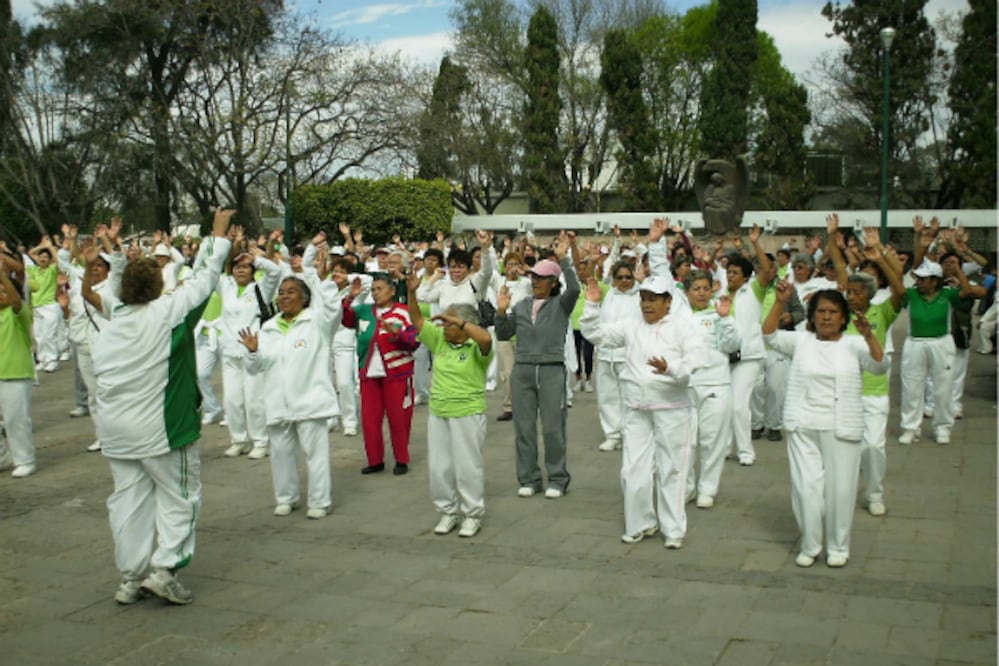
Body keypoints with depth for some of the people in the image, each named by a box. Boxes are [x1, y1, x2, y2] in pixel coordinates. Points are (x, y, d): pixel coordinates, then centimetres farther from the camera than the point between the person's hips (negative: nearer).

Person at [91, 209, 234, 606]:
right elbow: (204, 280, -3)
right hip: (160, 427, -6)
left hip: (114, 428, 6)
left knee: (129, 499, 12)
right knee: (179, 497, 7)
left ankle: (130, 579, 18)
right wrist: (219, 234, 7)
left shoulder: (108, 328, 7)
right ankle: (164, 569, 0)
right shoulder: (166, 313, -10)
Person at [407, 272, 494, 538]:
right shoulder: (440, 340, 8)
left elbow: (486, 338, -32)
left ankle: (473, 515, 15)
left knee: (467, 467, 2)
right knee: (439, 467, 10)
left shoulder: (475, 347, -9)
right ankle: (447, 513, 24)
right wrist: (412, 292, -9)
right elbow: (417, 320, 5)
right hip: (438, 414, 6)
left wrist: (458, 321, -30)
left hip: (467, 414, -6)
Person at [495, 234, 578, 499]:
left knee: (553, 428, 1)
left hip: (552, 369, -4)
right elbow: (503, 335, 11)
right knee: (524, 427, 7)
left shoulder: (560, 304, 0)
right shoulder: (521, 306, 11)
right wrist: (501, 312, -4)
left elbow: (574, 289, -21)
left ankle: (557, 479, 14)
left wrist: (563, 259, -25)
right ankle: (528, 479, 18)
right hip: (522, 369, 4)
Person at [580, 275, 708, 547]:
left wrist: (670, 368, -31)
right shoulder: (631, 328, 10)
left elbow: (698, 356, -17)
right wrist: (592, 305, -1)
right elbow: (594, 333, 11)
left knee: (671, 469, 4)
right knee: (634, 471, 6)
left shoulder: (681, 326, -4)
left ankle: (673, 529, 15)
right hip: (637, 411, 4)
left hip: (672, 410, -4)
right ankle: (641, 524, 23)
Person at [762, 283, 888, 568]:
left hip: (842, 429, 0)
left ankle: (838, 547, 22)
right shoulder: (801, 341, 7)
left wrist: (869, 336, -28)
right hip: (803, 427, 1)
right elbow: (770, 335, -6)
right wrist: (780, 302, -18)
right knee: (807, 487, 0)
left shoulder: (853, 344, 3)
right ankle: (809, 546, 16)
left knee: (840, 489, 6)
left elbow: (880, 366, -11)